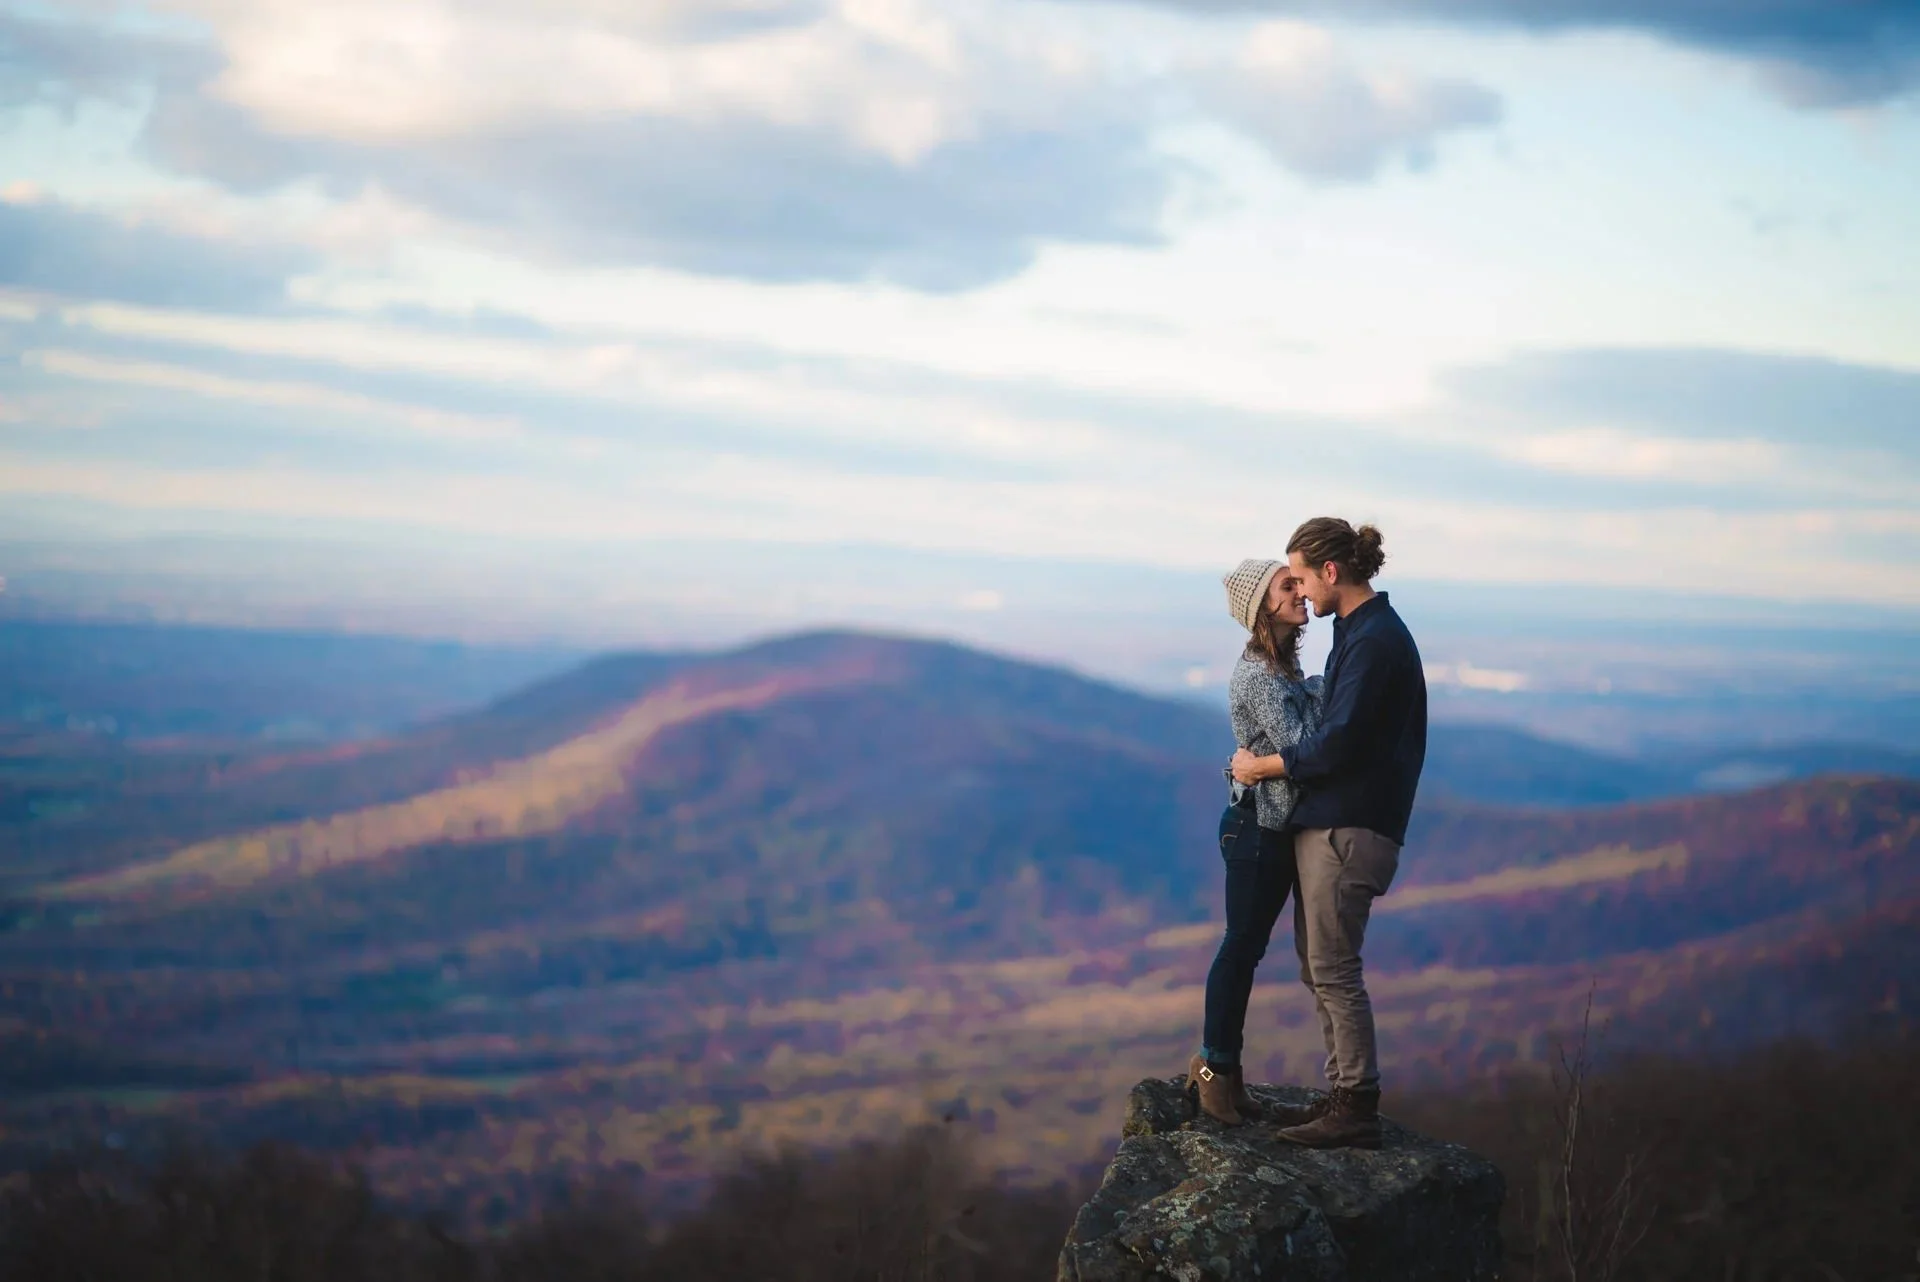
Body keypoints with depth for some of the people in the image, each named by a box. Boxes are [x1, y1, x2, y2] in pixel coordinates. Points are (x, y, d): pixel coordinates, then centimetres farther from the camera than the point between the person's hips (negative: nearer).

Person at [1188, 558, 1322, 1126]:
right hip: (1261, 829, -9)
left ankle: (1217, 1063, 21)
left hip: (1281, 828, 9)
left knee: (1247, 947, 14)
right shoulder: (1258, 674, -18)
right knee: (1242, 946, -1)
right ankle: (1216, 1066, 8)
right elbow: (1296, 745, -23)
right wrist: (1318, 694, -11)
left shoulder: (1283, 668, 12)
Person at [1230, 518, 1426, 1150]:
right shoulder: (1359, 631, 16)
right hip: (1321, 822, 10)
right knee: (1318, 967, 13)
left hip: (1348, 829, -10)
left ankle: (1357, 1110, -3)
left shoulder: (1376, 640, -16)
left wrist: (1262, 766, -11)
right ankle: (1343, 1095, 19)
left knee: (1334, 970, -7)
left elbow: (1339, 743, -21)